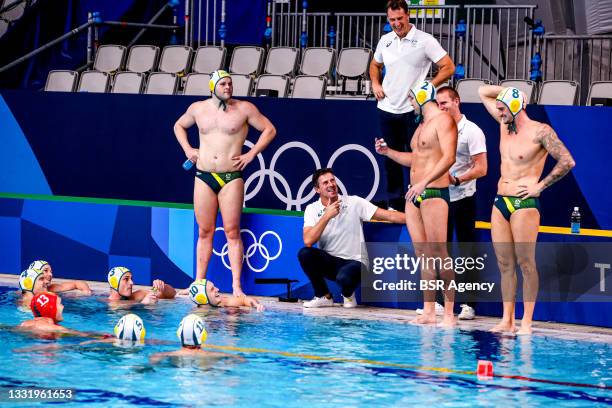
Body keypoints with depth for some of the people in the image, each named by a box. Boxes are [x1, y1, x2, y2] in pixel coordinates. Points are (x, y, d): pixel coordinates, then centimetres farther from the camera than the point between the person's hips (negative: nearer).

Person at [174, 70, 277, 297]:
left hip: (231, 178, -3)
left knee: (232, 231, -6)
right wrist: (187, 149, 12)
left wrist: (252, 154, -3)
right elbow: (179, 126, 28)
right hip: (203, 176, 3)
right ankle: (198, 283, 12)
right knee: (205, 232, 7)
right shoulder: (198, 109, 9)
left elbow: (269, 130, 6)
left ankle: (236, 286, -6)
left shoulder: (244, 109, 0)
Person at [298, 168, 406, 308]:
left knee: (344, 277, -37)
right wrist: (327, 216, -20)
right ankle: (324, 296, -3)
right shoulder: (312, 209, 0)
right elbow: (308, 241, -16)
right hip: (329, 262, 3)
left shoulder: (354, 203, -3)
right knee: (304, 253, -27)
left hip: (354, 262, -2)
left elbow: (388, 215, -8)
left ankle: (348, 295, 4)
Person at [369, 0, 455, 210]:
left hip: (412, 110, -5)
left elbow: (448, 67, -8)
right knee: (391, 159, 10)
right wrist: (375, 84, 8)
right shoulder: (385, 41, 8)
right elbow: (375, 65, 27)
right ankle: (394, 203, 19)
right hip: (387, 108, 5)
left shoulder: (425, 41, -8)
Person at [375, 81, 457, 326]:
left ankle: (449, 313, -10)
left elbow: (448, 157, -20)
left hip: (434, 193, -9)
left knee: (439, 254, -11)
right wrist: (388, 152, 23)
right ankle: (428, 312, 8)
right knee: (423, 256, 7)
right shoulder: (421, 124, 21)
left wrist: (424, 182, -27)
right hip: (415, 195, 9)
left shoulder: (443, 120, -8)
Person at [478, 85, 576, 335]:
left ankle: (527, 322, -5)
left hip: (524, 204, -7)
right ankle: (507, 321, 8)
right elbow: (483, 92, 23)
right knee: (505, 264, 6)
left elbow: (567, 161, -11)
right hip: (500, 202, 7)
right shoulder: (505, 124, 12)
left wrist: (540, 186, -10)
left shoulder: (540, 131, -8)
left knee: (526, 264, -5)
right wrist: (508, 91, 10)